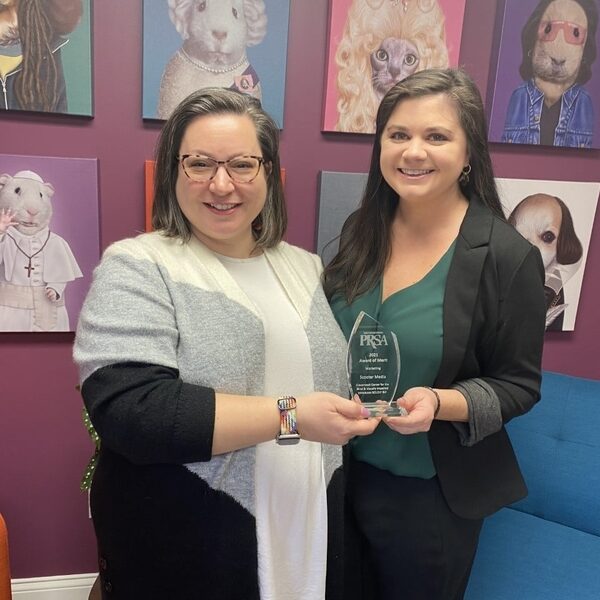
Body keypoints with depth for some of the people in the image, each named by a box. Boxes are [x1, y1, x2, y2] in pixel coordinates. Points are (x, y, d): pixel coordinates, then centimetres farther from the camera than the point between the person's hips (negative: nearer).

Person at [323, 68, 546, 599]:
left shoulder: (508, 257, -18)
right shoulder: (362, 231, -3)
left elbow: (518, 385, -11)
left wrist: (441, 403, -28)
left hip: (432, 493, -4)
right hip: (343, 471, 5)